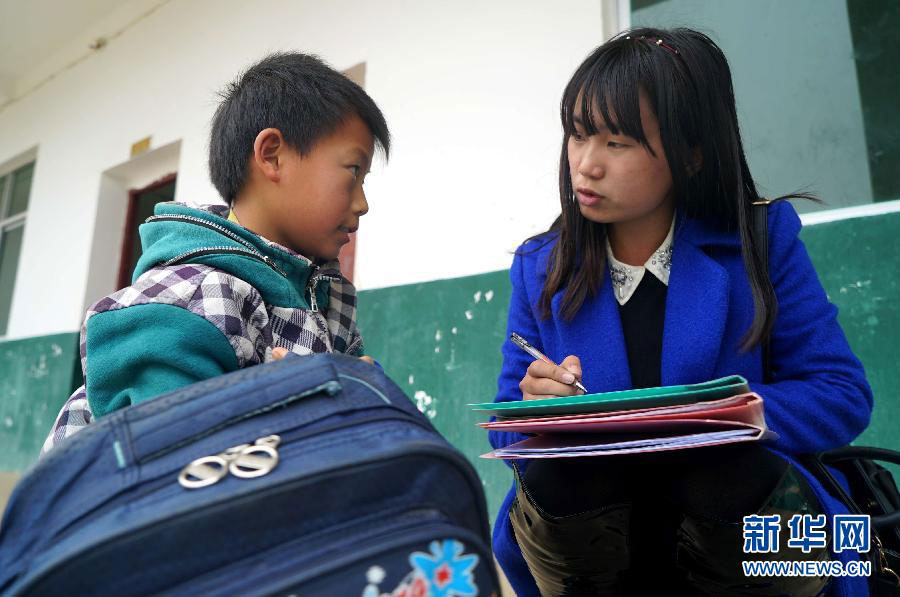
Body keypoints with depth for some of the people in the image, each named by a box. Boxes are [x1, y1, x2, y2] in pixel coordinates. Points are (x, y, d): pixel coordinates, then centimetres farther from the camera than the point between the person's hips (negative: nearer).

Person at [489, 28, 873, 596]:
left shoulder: (760, 242, -4)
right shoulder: (539, 268, -1)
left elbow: (843, 395, -5)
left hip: (737, 517, 0)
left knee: (731, 470, -33)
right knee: (553, 471, -30)